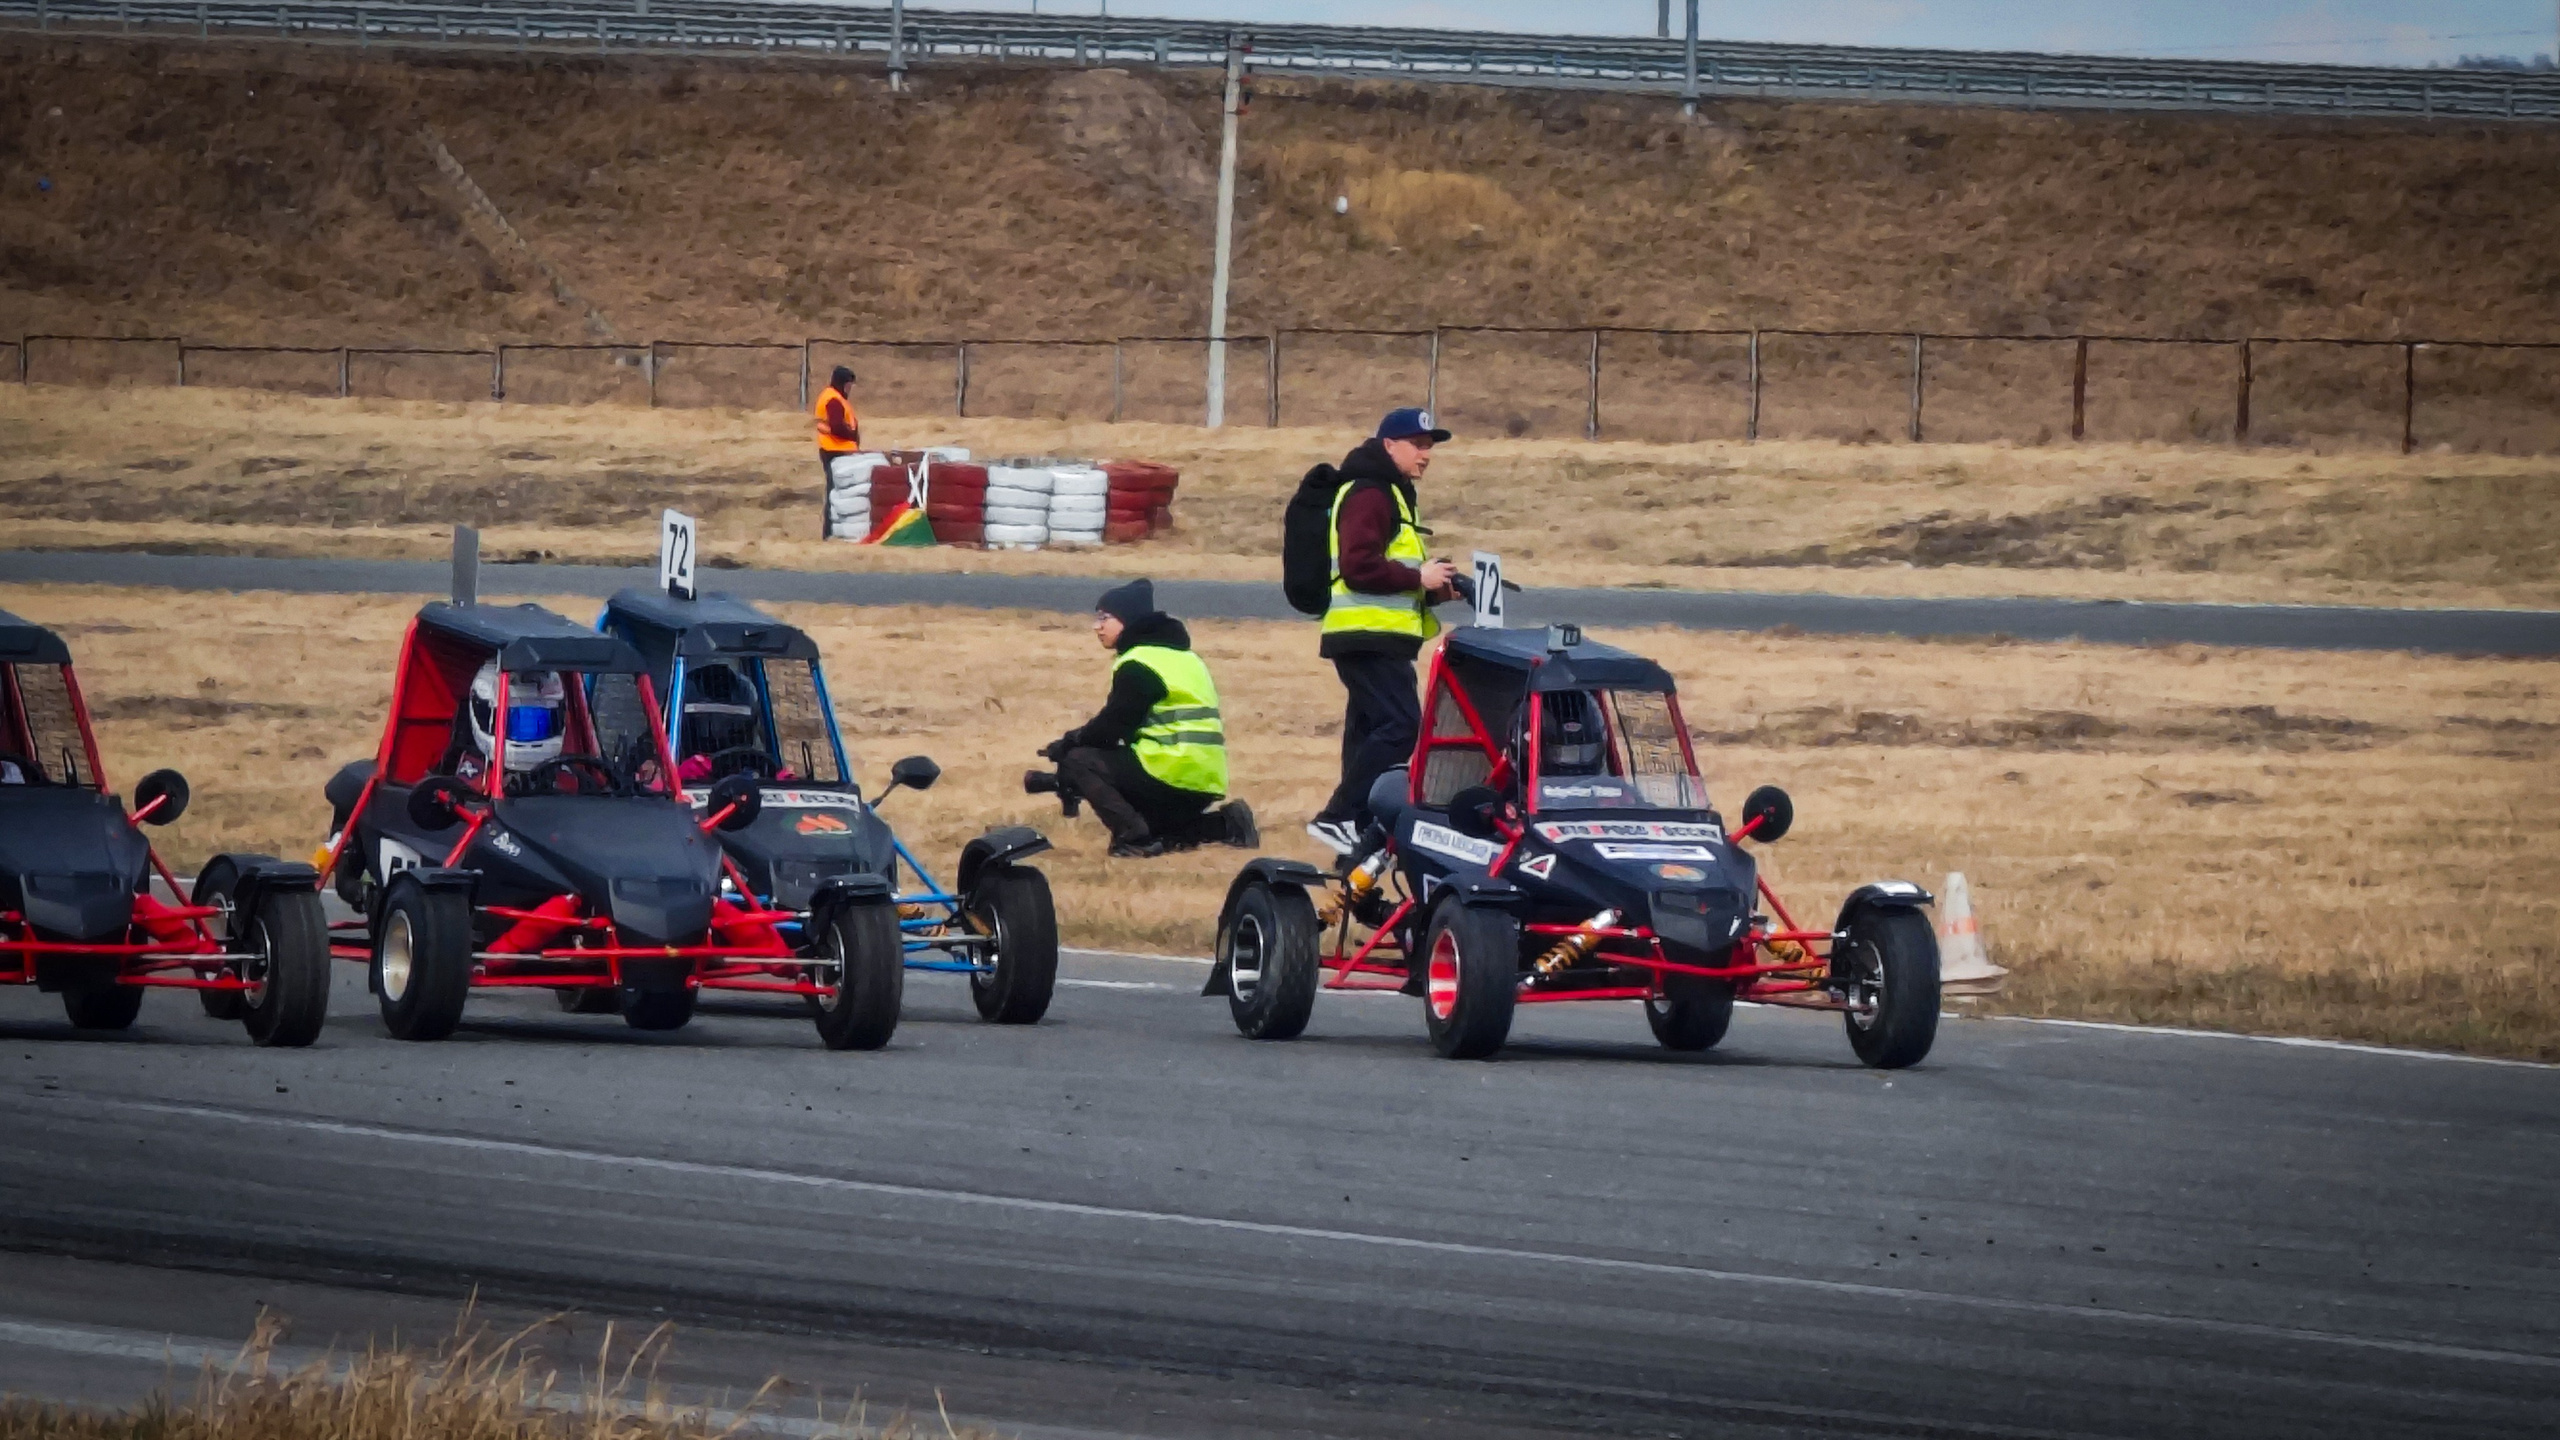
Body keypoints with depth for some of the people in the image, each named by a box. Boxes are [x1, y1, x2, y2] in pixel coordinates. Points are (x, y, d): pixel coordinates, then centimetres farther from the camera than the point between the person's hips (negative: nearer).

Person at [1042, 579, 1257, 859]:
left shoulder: (1139, 663, -10)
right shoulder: (1177, 654, 20)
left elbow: (1112, 726, -11)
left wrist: (1068, 742, 5)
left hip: (1174, 774, -9)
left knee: (1075, 761, -5)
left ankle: (1135, 836, -14)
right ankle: (1224, 824, 11)